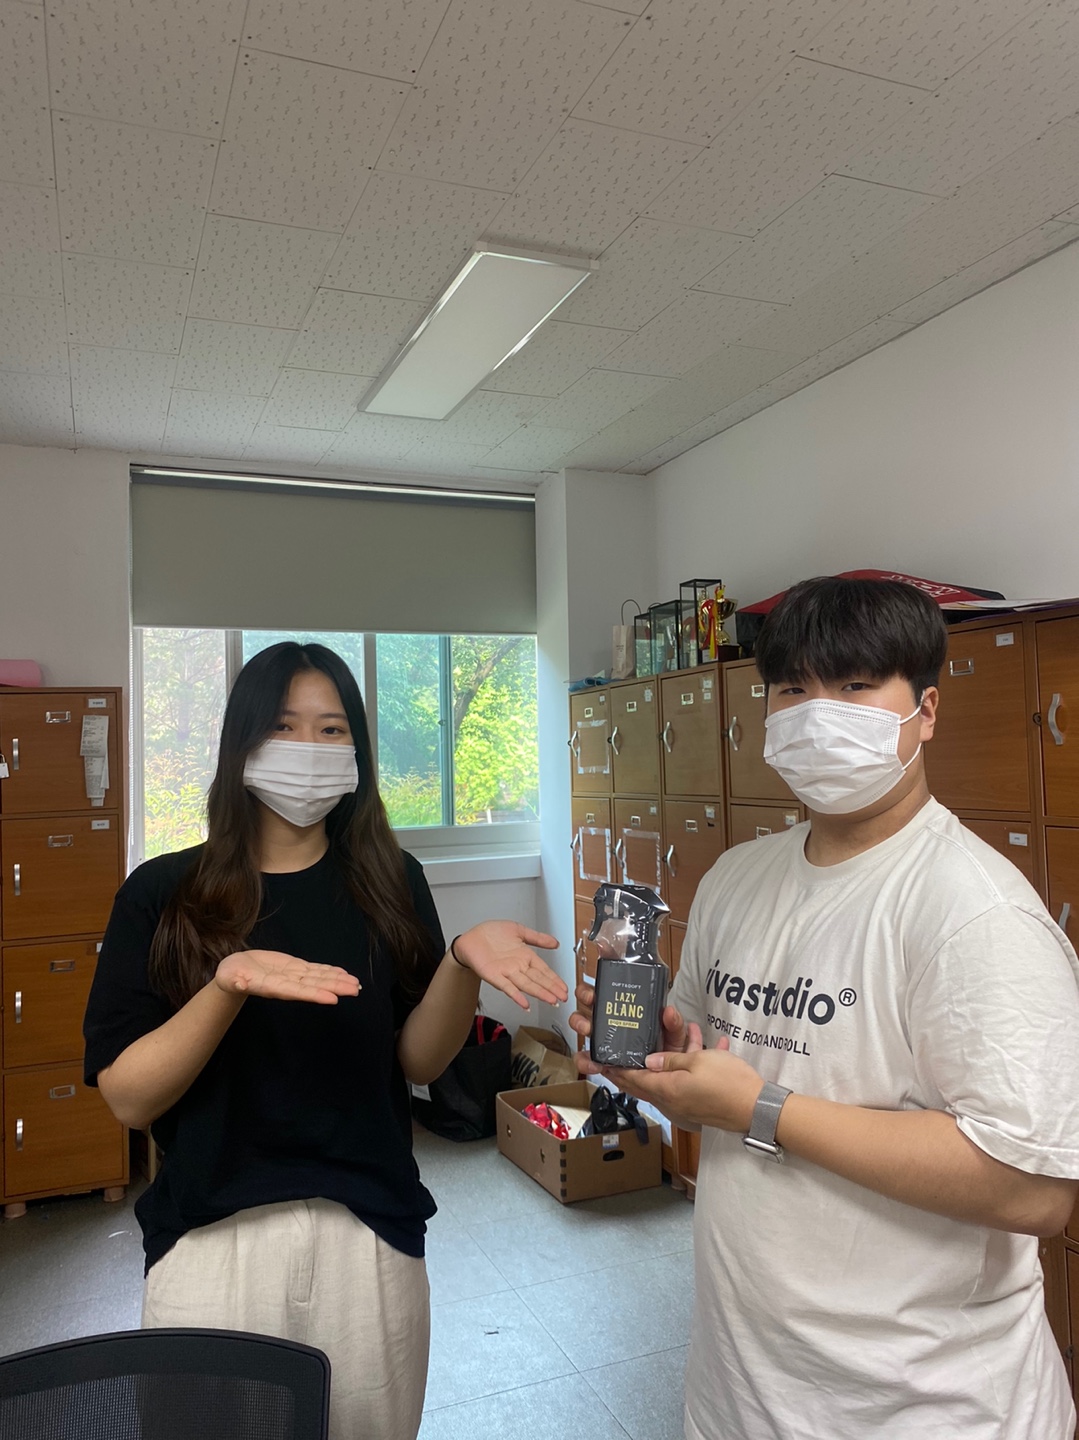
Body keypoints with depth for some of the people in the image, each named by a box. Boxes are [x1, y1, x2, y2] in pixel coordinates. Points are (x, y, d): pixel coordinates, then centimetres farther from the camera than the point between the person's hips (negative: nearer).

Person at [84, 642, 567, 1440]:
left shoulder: (389, 882, -2)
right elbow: (128, 1097, -10)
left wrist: (463, 959, -21)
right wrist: (228, 986, -26)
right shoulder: (163, 893, -6)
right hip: (212, 1240, -1)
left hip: (369, 1231, 2)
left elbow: (419, 1061, -2)